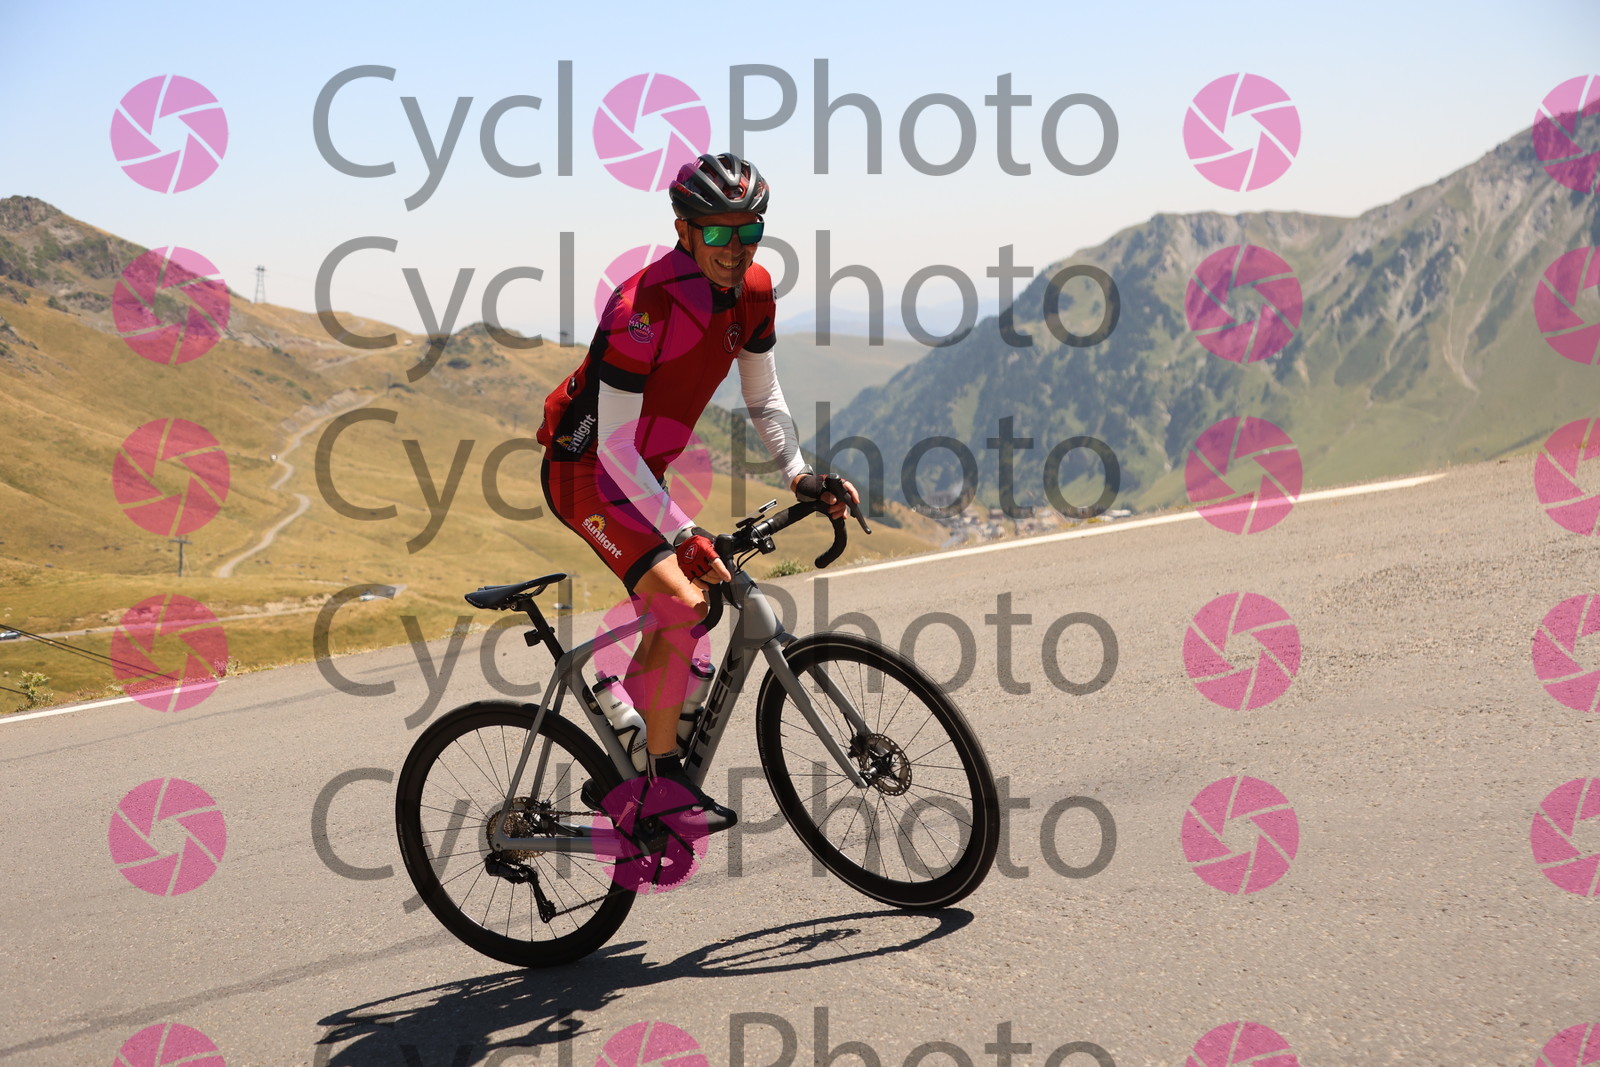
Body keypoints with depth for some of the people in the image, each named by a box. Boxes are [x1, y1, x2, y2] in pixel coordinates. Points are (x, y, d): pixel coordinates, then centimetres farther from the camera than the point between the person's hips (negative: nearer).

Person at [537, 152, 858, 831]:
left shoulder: (752, 291, -6)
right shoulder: (643, 307, -30)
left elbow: (763, 399, 7)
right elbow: (614, 445, -30)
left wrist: (799, 475, -8)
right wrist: (683, 535, -34)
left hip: (639, 474, 9)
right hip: (586, 474, -9)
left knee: (670, 621, 17)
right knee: (684, 603, -23)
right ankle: (661, 778, -11)